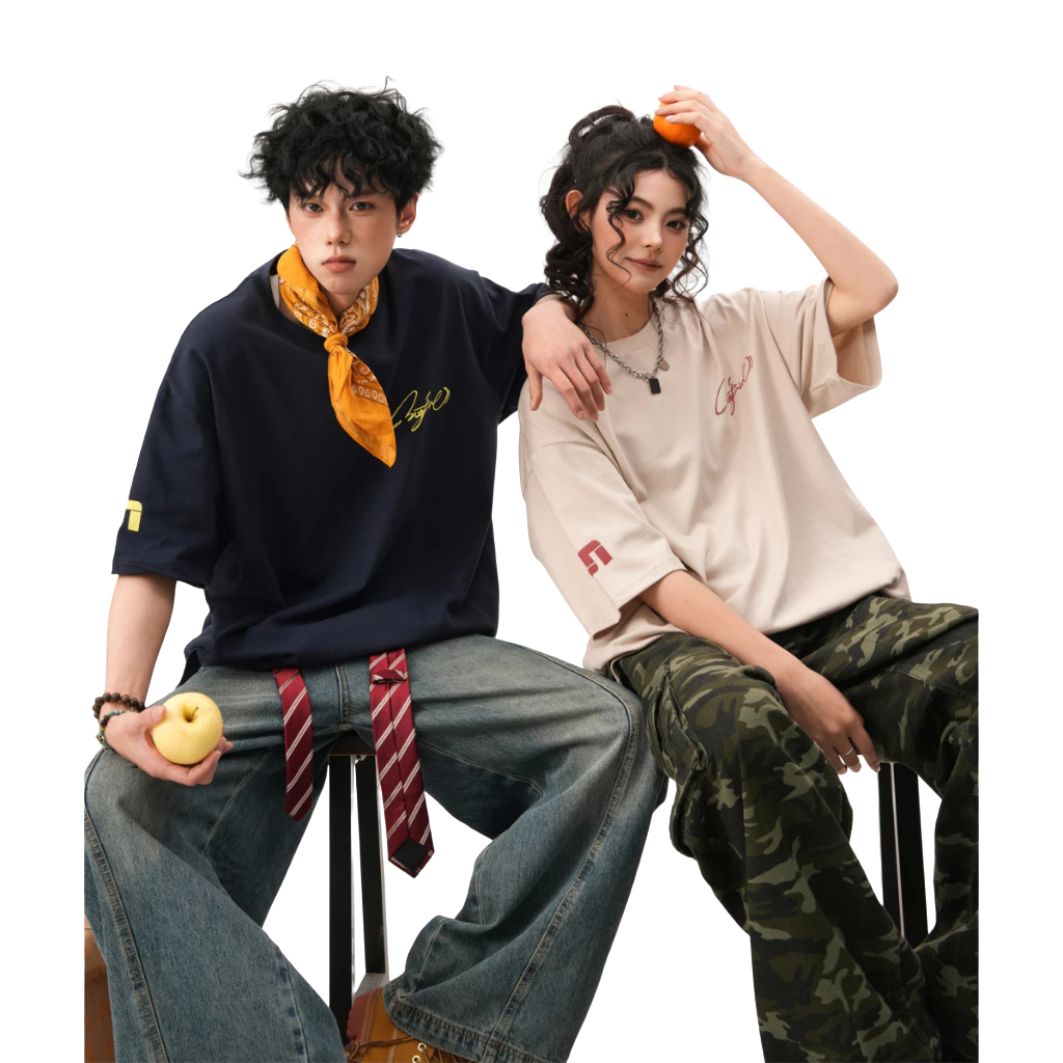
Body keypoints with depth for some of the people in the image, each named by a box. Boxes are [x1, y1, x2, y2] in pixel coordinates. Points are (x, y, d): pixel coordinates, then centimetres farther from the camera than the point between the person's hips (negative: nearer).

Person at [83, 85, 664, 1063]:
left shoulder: (447, 305, 5)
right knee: (121, 797, -31)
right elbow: (154, 554, -5)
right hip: (259, 667, -2)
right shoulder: (224, 347, -5)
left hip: (435, 655, 2)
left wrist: (545, 322, 2)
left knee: (612, 735, -25)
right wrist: (122, 706, -22)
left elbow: (539, 310, 29)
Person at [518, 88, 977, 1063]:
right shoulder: (558, 389, 6)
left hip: (841, 613, 4)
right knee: (746, 725, -40)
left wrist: (747, 165, 4)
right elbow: (643, 573, -5)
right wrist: (789, 676, -16)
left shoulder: (733, 330, 19)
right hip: (683, 641, -4)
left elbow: (871, 289, 2)